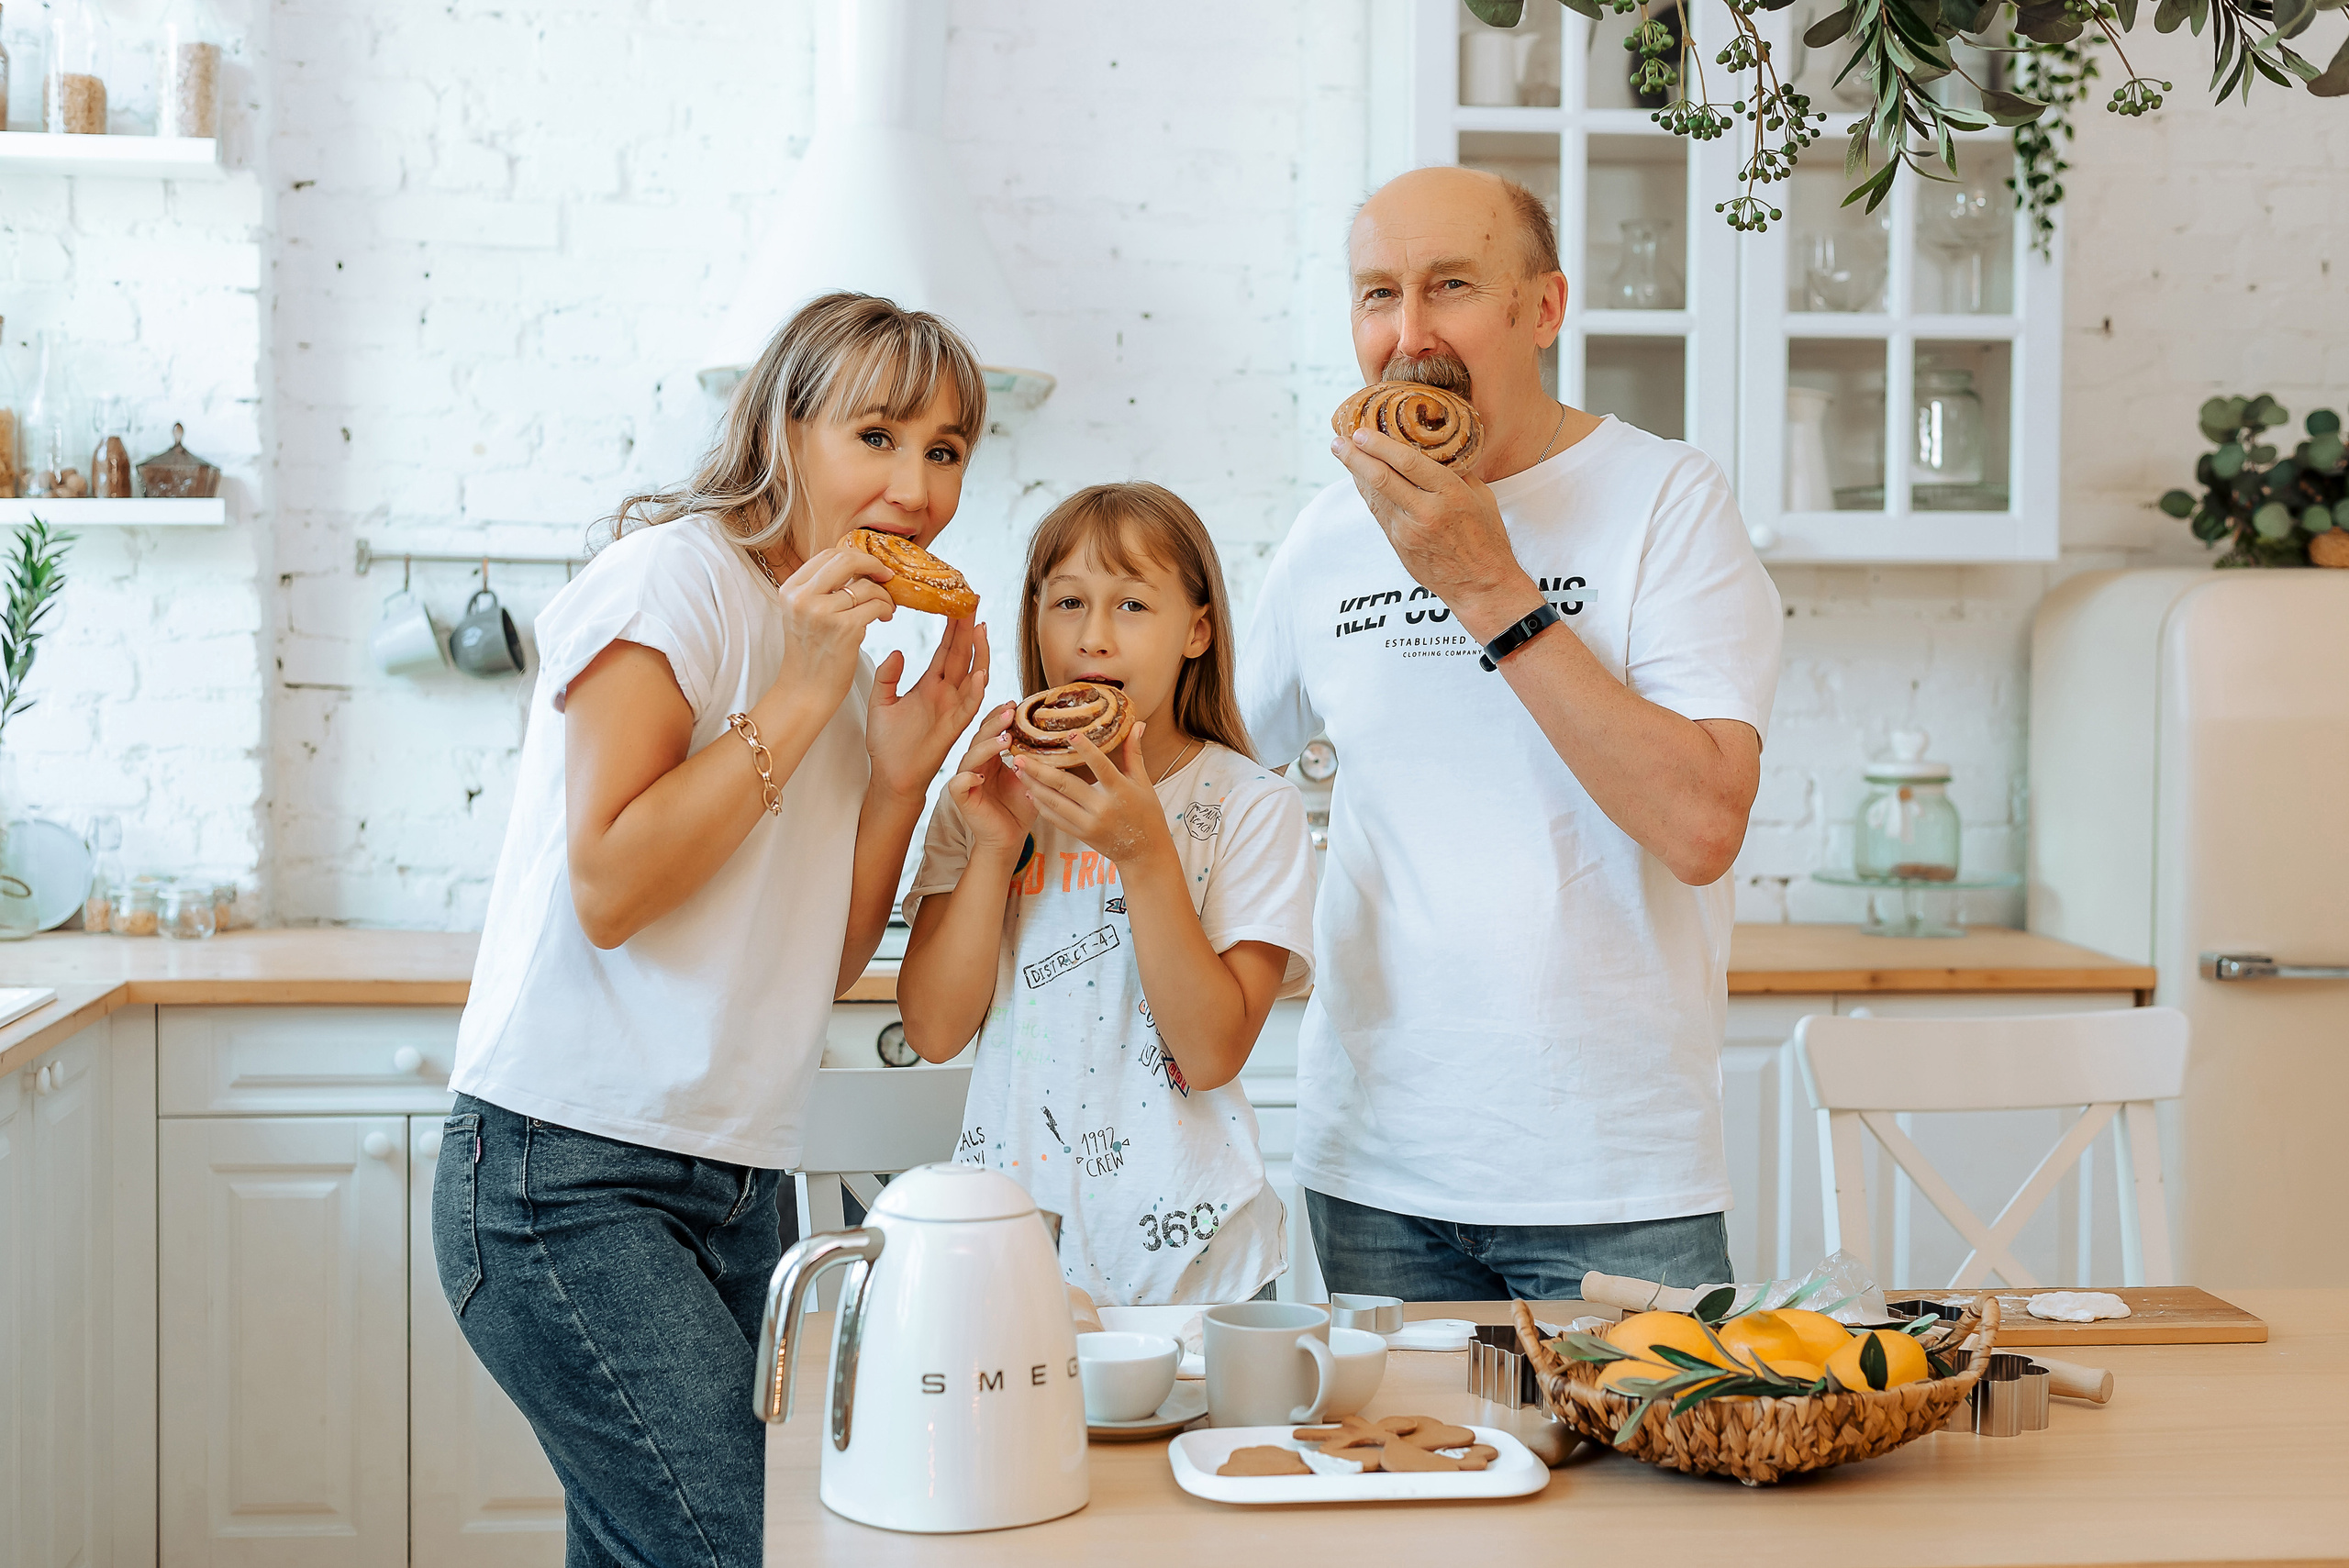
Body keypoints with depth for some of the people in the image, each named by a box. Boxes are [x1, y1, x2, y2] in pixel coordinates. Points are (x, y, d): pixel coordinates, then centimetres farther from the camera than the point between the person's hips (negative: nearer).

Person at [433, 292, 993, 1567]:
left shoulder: (850, 661, 15)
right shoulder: (676, 576, -8)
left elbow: (822, 969, 13)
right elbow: (608, 889, -18)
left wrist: (901, 770, 1)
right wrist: (805, 696, -16)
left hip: (734, 1188, 8)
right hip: (569, 1174, -8)